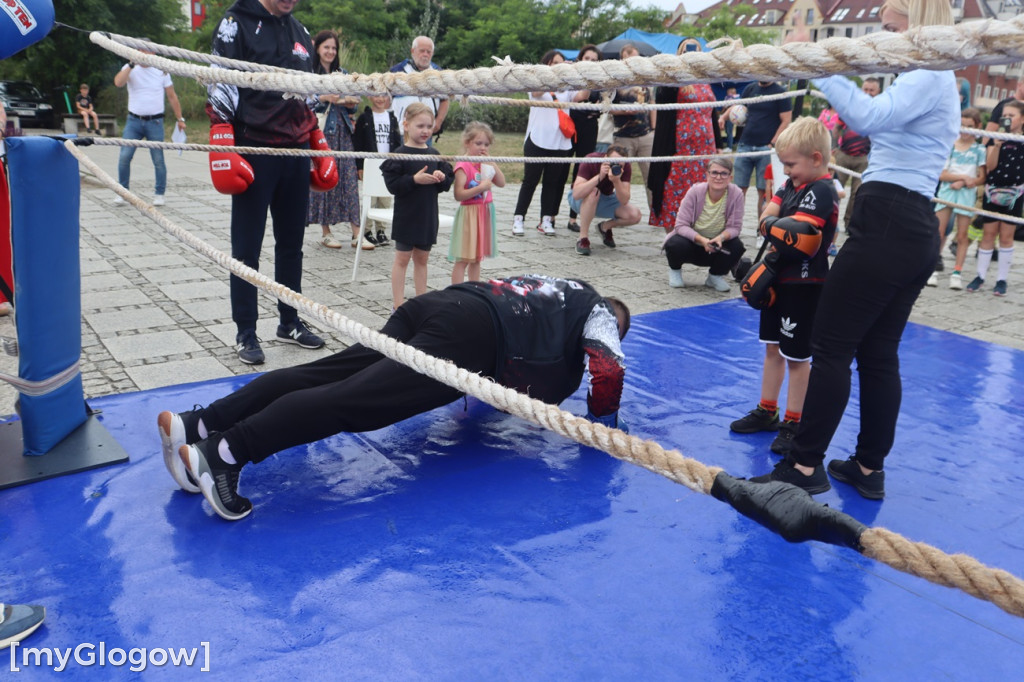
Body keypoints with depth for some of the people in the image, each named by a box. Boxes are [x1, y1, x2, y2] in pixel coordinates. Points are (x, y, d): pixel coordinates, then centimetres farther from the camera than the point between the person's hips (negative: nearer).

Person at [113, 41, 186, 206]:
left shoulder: (161, 71, 5)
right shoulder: (130, 69, 4)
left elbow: (172, 96, 10)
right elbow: (118, 82, -16)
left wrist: (179, 118, 8)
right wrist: (132, 64, -19)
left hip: (155, 122, -1)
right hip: (133, 121, 1)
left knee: (158, 160, 0)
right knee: (124, 157, -5)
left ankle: (159, 194, 14)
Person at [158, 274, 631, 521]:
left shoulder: (550, 287, 40)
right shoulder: (597, 311, 21)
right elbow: (609, 370, 4)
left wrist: (495, 379, 54)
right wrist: (603, 421, 21)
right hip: (467, 336, -7)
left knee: (322, 373, -7)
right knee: (354, 398, -21)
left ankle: (199, 423, -18)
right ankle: (228, 451, -35)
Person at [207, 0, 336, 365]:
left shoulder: (300, 31, 16)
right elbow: (219, 87, -9)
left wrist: (320, 147, 17)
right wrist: (224, 149, -17)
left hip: (295, 154, 6)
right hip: (254, 153, -6)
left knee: (291, 244, 12)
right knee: (247, 248, 0)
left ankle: (289, 322, 24)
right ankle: (246, 334, 8)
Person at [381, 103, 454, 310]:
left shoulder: (434, 154, 7)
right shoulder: (400, 154, -10)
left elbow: (447, 183, 11)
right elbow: (392, 184, -16)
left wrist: (441, 177, -10)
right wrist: (414, 179, -24)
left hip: (428, 215, 5)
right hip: (406, 216, -5)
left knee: (422, 258, 15)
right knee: (402, 259, 3)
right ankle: (399, 306, 9)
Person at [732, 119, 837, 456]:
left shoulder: (821, 192, -19)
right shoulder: (793, 184, 7)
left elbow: (795, 236, -28)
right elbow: (768, 216, 1)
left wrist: (772, 225, -12)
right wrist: (780, 227, -18)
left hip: (803, 284, -9)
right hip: (779, 278, 9)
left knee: (796, 355, 2)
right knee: (772, 348, 18)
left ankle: (794, 423, 15)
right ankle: (767, 411, 31)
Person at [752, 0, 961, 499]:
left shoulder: (926, 73, -8)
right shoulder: (936, 80, 24)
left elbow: (870, 116, -27)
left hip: (886, 225, -10)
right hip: (915, 229, 10)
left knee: (831, 347, -8)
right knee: (878, 353, 11)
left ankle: (805, 467, -3)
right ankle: (869, 468, 17)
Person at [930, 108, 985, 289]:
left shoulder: (979, 150, 3)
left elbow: (982, 178, 0)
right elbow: (942, 174, -4)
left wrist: (963, 183, -15)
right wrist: (963, 176, -17)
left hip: (967, 194, 0)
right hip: (946, 191, 0)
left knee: (962, 235, 2)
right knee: (938, 233, -2)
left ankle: (957, 273, 5)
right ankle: (932, 269, 4)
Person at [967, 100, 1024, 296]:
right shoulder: (995, 138, 3)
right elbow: (990, 166, -7)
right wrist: (997, 145, -18)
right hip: (993, 191, 1)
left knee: (1006, 236, 3)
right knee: (988, 234, 5)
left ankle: (1002, 279, 9)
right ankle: (980, 275, 12)